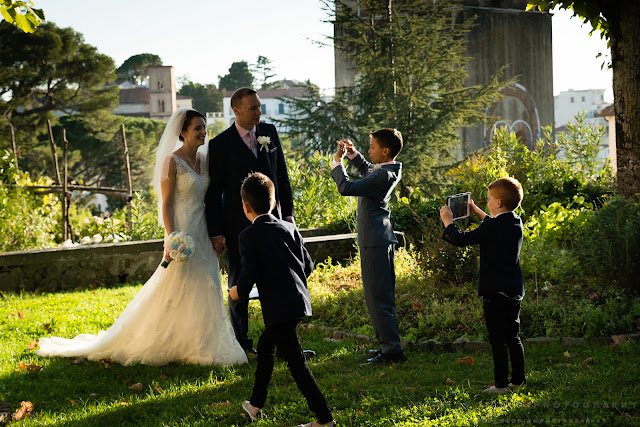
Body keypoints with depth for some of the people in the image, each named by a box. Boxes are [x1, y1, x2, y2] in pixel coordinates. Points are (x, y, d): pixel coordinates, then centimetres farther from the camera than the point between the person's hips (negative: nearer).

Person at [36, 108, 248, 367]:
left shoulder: (204, 159, 11)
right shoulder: (172, 161, -10)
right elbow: (166, 203, -13)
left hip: (204, 235, 7)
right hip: (183, 232, -7)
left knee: (204, 291, 10)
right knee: (177, 291, -4)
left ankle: (199, 344, 20)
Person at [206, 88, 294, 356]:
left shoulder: (269, 132, 4)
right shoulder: (221, 144, -9)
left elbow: (282, 174, 11)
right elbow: (213, 192, -8)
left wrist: (287, 212, 6)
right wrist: (216, 232, -10)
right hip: (238, 225, -4)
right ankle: (242, 342, 19)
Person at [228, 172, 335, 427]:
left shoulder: (248, 236, -8)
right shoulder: (289, 228, 10)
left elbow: (249, 275, -14)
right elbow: (308, 264, 11)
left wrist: (238, 292, 6)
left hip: (279, 308, -8)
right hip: (299, 301, 8)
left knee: (296, 362, -4)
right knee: (265, 345, 25)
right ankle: (256, 404, 35)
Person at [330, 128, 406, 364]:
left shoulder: (383, 175, -21)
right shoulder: (389, 170, 9)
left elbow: (345, 188, -23)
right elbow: (368, 172, 32)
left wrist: (337, 162, -10)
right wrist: (353, 154, 20)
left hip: (374, 242, -10)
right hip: (382, 239, 10)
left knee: (377, 296, -7)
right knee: (383, 295, 16)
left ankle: (392, 349, -6)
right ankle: (388, 344, 24)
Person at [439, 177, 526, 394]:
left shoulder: (491, 227, -18)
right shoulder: (516, 223, 7)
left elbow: (461, 239, -12)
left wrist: (448, 221, 5)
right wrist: (475, 210, 36)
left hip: (495, 291, -8)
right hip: (514, 291, 8)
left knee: (497, 340, -3)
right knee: (513, 337, 15)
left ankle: (501, 384, -2)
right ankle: (517, 380, 19)